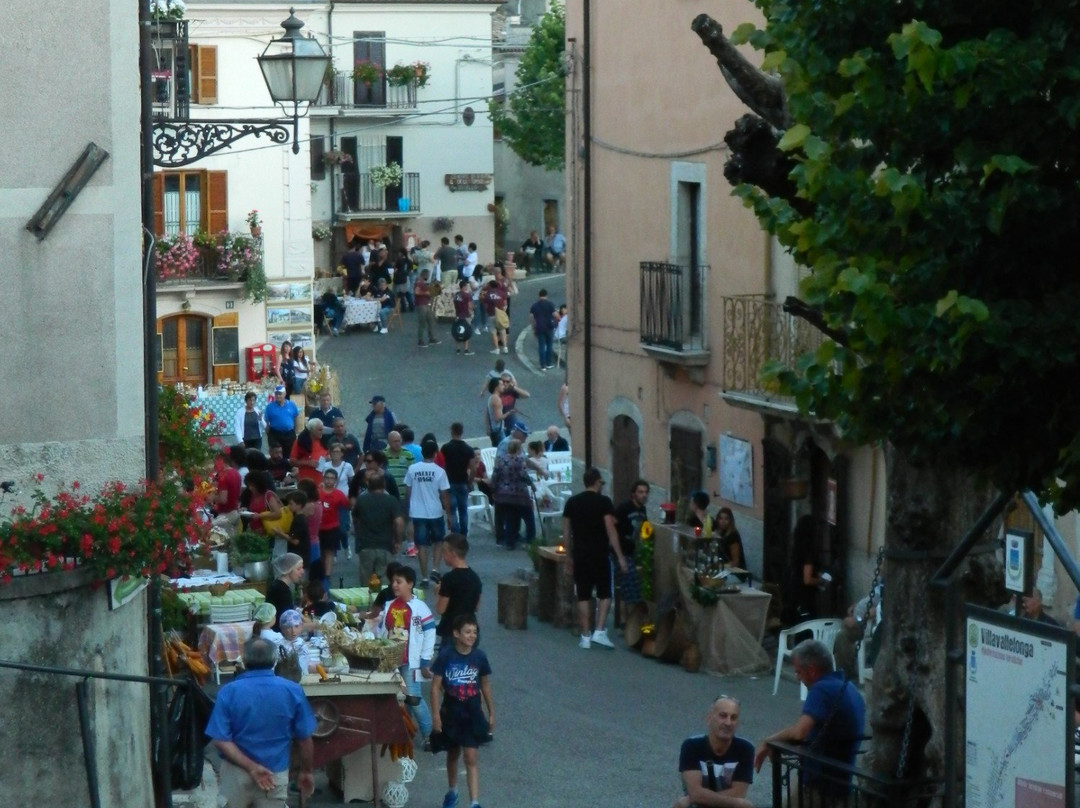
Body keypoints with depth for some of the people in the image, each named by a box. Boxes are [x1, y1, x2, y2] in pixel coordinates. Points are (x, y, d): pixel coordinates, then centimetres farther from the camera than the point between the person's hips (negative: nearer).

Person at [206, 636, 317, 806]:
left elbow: (221, 740, -16)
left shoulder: (229, 692, -10)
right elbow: (304, 738, -1)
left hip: (237, 772, 0)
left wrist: (251, 767, -15)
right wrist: (306, 772, 12)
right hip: (275, 775, 1)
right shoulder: (292, 691, -7)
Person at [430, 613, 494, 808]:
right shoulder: (446, 656, -11)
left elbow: (485, 687, 6)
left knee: (471, 757, -7)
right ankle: (452, 792, 41)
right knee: (453, 754, 19)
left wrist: (491, 713, 10)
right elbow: (435, 686, -8)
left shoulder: (479, 657, -5)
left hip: (472, 713, 0)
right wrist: (436, 715, -12)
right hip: (451, 711, 0)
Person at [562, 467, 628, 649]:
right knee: (604, 594, 7)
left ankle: (585, 637, 6)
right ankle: (599, 632, -5)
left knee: (583, 596, 7)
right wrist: (620, 557, -10)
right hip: (599, 555, -3)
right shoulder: (603, 502, -6)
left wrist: (569, 557, 17)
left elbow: (566, 533, 8)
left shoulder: (572, 503, 6)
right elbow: (611, 531, -12)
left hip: (579, 556, 3)